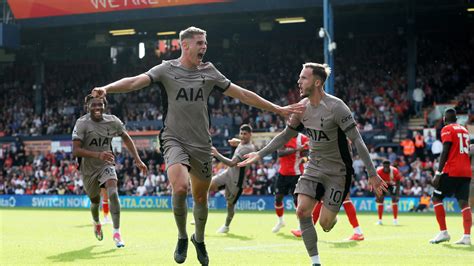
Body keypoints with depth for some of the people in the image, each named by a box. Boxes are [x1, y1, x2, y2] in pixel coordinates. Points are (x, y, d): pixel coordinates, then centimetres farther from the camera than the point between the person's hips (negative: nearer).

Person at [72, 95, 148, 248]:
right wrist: (98, 155, -40)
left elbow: (126, 138, 8)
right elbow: (75, 150, -28)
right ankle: (96, 223, 51)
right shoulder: (82, 123, -20)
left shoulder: (113, 121, -10)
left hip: (106, 165, 1)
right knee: (95, 201, 15)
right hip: (88, 168, -1)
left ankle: (116, 233, -22)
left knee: (113, 192, -25)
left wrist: (137, 160, 2)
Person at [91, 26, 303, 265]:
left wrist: (278, 110, 12)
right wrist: (107, 88, -34)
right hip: (175, 140, -3)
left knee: (200, 197, 9)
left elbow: (243, 95, 11)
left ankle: (199, 239, 37)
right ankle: (182, 237, -2)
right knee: (180, 187, -26)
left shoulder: (209, 72, 6)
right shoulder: (167, 70, -3)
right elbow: (135, 82, -16)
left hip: (202, 144, 4)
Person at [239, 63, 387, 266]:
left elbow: (357, 140, -21)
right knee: (302, 211, -13)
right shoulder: (302, 106, 0)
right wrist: (260, 154, 11)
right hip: (313, 167, 6)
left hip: (337, 171, -5)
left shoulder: (335, 107, -20)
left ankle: (333, 217, 31)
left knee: (325, 223, -8)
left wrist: (372, 174, -23)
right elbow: (286, 135, 14)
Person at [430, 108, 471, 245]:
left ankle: (443, 232, -4)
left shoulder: (447, 129, -3)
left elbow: (445, 152, -12)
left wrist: (438, 173, -13)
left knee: (436, 198, 3)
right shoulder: (464, 130, 19)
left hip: (452, 171, -7)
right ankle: (467, 236, -8)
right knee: (464, 202, 2)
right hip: (466, 171, 7)